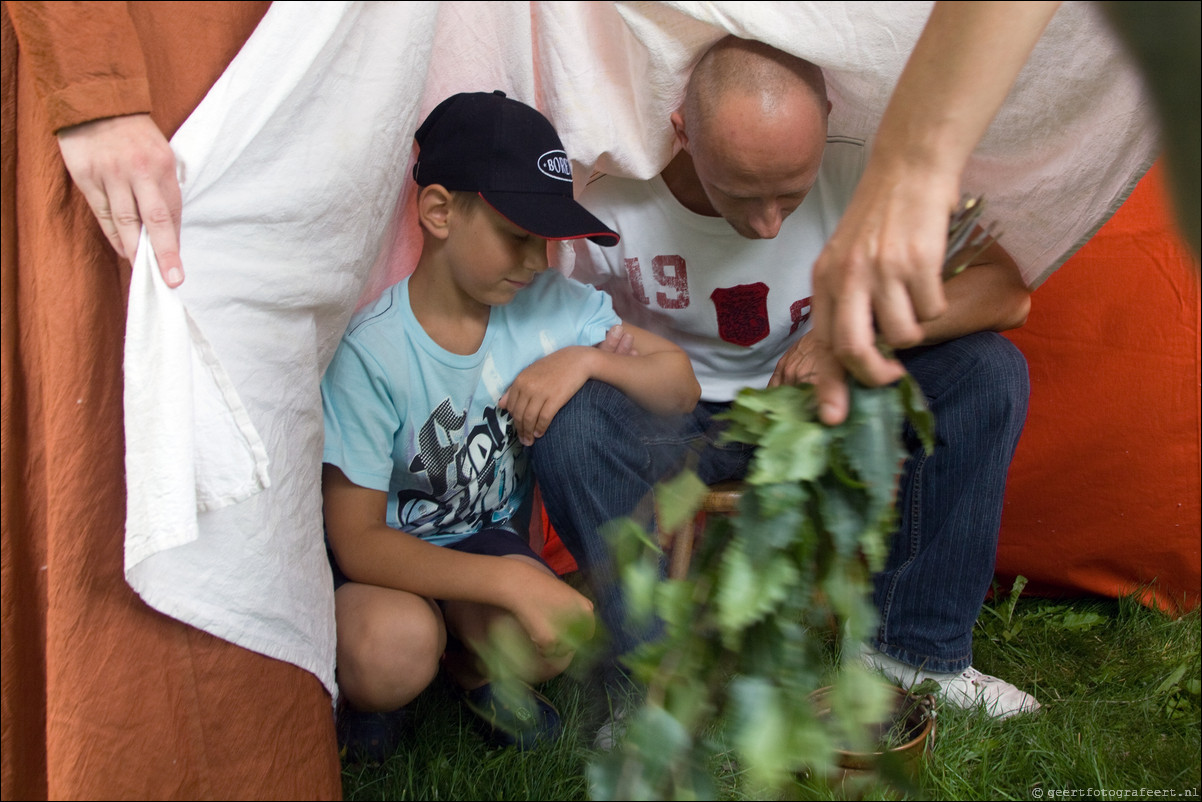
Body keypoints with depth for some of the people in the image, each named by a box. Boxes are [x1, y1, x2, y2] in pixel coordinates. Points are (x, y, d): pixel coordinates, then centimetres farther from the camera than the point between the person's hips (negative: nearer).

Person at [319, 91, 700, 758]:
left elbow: (680, 387, -6)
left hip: (487, 539, 4)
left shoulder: (549, 304, -9)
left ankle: (467, 665, 9)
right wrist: (513, 580, -33)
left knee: (545, 645, -28)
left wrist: (587, 357, -27)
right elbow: (357, 541, -23)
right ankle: (366, 692, 2)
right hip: (381, 558, -3)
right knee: (393, 650, -36)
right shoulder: (367, 351, -23)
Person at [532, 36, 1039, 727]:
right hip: (678, 430, -2)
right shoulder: (614, 216, -23)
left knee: (990, 370, -21)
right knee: (573, 418, -36)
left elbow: (1006, 291, -16)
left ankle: (914, 647, -10)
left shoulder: (855, 177, -19)